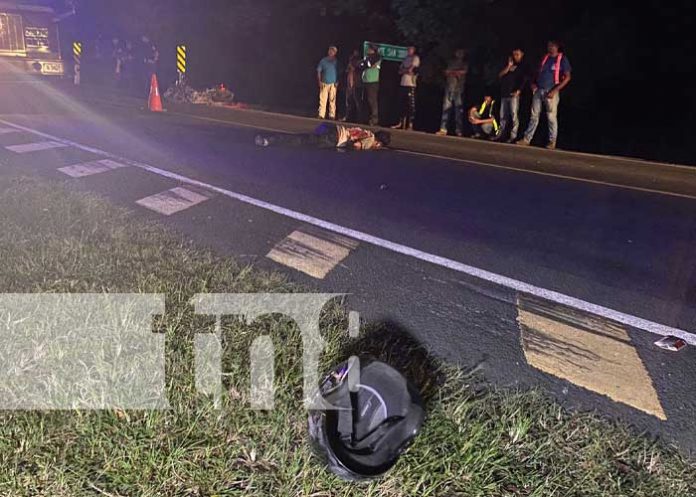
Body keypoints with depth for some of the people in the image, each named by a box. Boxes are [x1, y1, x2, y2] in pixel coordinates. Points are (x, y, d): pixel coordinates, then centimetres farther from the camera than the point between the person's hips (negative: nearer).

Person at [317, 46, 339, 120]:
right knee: (322, 100, -4)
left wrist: (337, 82, -2)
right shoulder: (323, 61, 5)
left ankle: (332, 115, 5)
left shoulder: (336, 61, 4)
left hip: (333, 84, 0)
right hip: (324, 84, 0)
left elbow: (338, 72, 7)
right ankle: (321, 115, -2)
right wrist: (319, 81, 0)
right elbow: (319, 71, 8)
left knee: (332, 100, 0)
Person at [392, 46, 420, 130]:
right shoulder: (406, 58, 20)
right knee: (403, 104, 10)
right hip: (403, 84, 7)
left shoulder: (416, 58, -1)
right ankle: (402, 123, 17)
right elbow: (400, 71, 13)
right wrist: (407, 71, -4)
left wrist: (404, 70, 4)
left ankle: (410, 125, -9)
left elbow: (410, 69, -12)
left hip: (411, 85, -7)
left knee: (411, 105, -8)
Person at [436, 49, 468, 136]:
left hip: (459, 89, -2)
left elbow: (463, 72, -2)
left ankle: (459, 131, -4)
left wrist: (451, 71, 2)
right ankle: (443, 129, -13)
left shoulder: (465, 64, 15)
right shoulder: (451, 62, 22)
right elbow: (446, 73, 14)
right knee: (446, 108, -9)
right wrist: (457, 73, -2)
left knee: (458, 109, -5)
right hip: (449, 87, 2)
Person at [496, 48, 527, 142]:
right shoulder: (509, 66, 18)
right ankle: (501, 134, 15)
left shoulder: (523, 67, 6)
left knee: (514, 116, -10)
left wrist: (519, 91, -14)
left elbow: (524, 80, -2)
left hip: (514, 94, -5)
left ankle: (513, 136, -11)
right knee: (503, 116, 8)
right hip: (504, 94, 5)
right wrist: (509, 66, -2)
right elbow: (500, 75, 7)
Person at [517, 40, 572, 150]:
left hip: (550, 91, -5)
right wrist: (533, 83, 4)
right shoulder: (544, 57, 15)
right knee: (534, 115, 5)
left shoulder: (562, 59, -1)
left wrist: (555, 90, -14)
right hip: (538, 90, 5)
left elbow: (567, 77, -5)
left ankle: (552, 141, 2)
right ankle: (527, 139, 7)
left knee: (551, 117, -4)